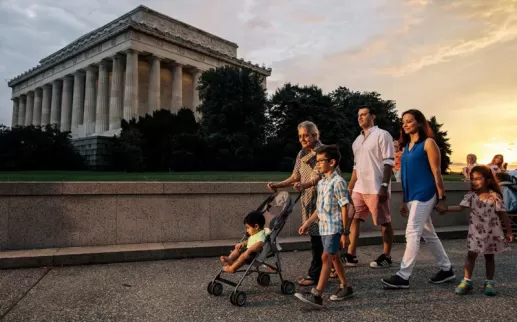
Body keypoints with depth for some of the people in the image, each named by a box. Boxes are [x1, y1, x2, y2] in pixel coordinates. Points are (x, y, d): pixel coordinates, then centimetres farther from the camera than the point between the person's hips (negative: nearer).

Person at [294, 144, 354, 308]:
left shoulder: (338, 182, -13)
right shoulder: (321, 183, 12)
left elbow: (344, 208, -13)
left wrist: (345, 231, -13)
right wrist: (307, 223, 17)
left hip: (334, 227, -9)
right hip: (324, 227, 9)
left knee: (326, 257, -11)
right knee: (334, 257, 15)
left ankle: (316, 295, -11)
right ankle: (345, 287, 31)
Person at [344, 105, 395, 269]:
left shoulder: (382, 135, -5)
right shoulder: (357, 140, 17)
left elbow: (388, 162, -12)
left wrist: (384, 186, -19)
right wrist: (349, 187, 17)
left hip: (376, 188, -7)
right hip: (359, 188, 8)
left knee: (384, 222, 4)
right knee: (353, 219, 5)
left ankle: (386, 257, 15)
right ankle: (351, 255, 11)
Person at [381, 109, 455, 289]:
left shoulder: (428, 143, -6)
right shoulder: (407, 145, 15)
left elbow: (436, 172, -9)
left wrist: (442, 198, -11)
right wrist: (404, 201, 16)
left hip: (424, 194, -8)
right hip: (412, 196, 8)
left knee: (412, 233, -9)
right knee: (428, 234, 14)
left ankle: (403, 276, -5)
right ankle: (446, 269, 28)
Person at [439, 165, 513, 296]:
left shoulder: (495, 197, -8)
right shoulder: (470, 196, -3)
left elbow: (503, 215, -2)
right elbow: (461, 207, -12)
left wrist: (509, 232, -1)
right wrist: (446, 208, -29)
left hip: (492, 233, -1)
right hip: (475, 232, 1)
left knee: (489, 256, 12)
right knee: (471, 255, 1)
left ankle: (489, 282, 25)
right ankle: (467, 281, 7)